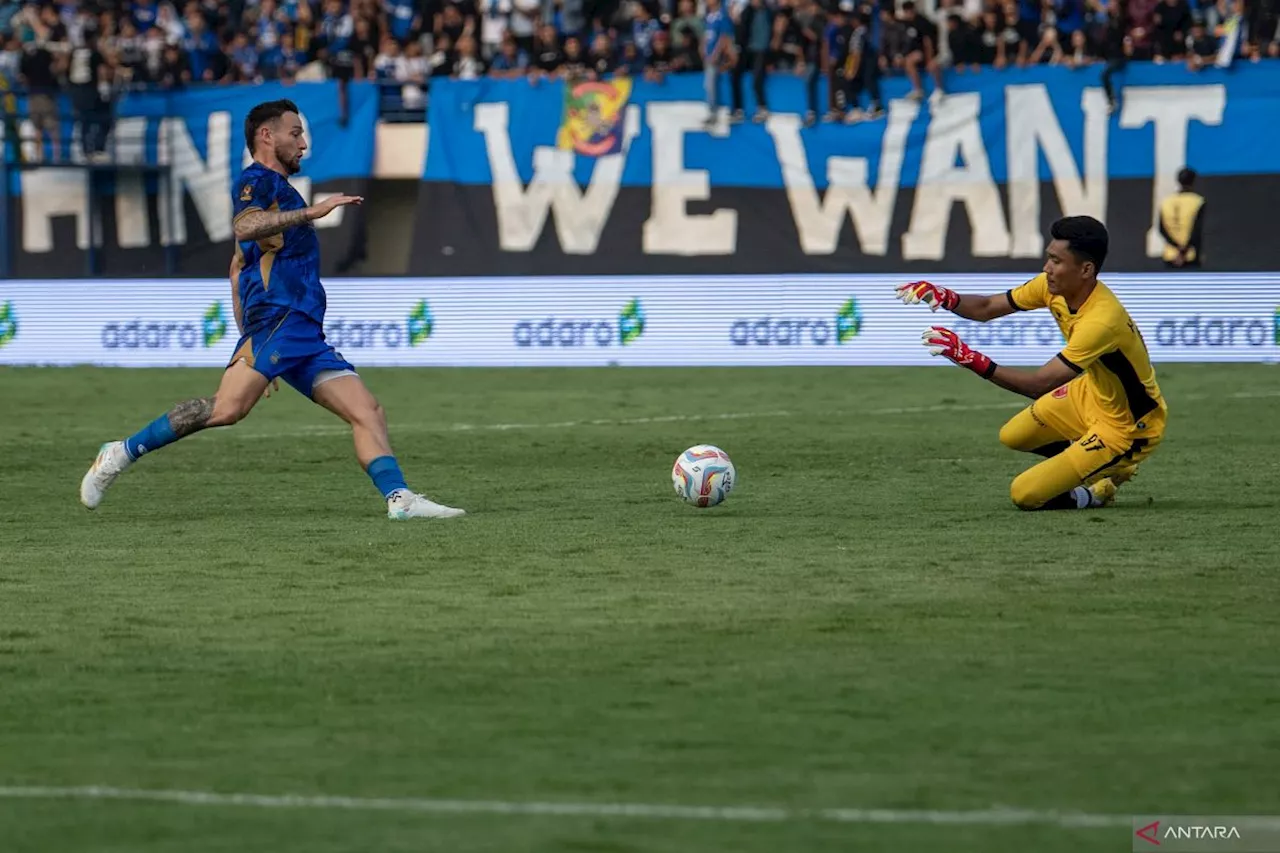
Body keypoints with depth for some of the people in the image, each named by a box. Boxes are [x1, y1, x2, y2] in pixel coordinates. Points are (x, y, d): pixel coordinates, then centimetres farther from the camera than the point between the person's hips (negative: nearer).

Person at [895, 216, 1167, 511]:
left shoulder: (1102, 320, -37)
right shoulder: (1053, 286, -11)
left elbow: (1040, 384, -38)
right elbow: (988, 307, -2)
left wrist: (972, 360, -43)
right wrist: (947, 298, -23)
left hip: (1128, 428, -9)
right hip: (1092, 395, 9)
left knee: (1025, 495, -11)